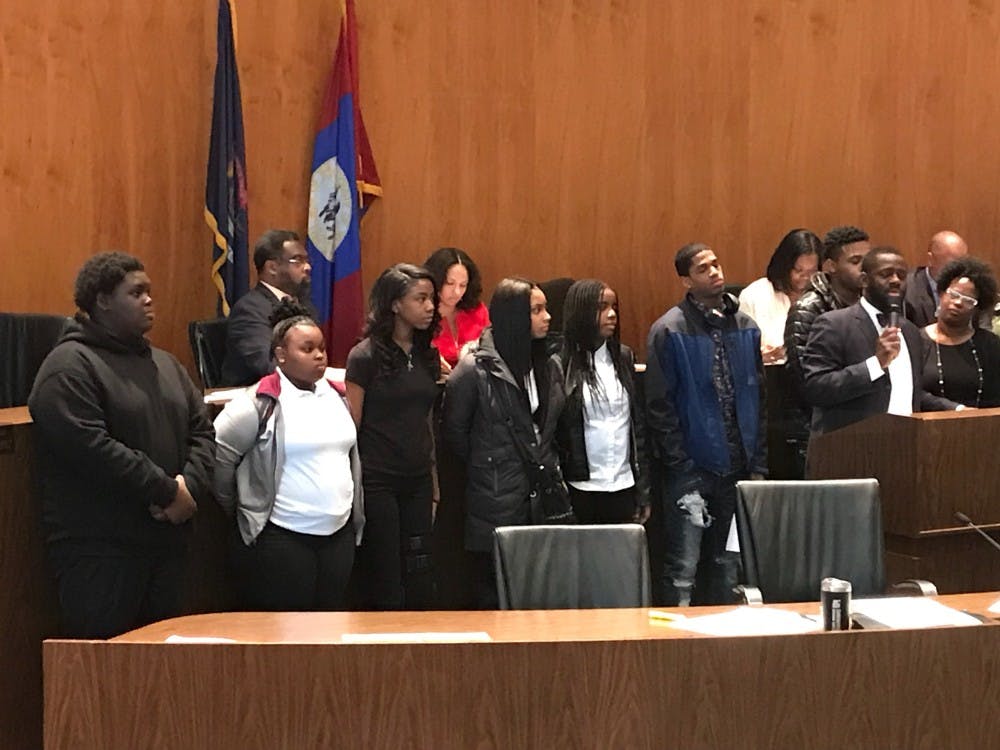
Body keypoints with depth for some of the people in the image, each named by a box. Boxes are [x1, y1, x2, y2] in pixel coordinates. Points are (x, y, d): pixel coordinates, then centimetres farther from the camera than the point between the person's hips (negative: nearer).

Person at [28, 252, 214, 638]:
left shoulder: (165, 364, 18)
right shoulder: (69, 367, -8)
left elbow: (201, 430, 13)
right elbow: (91, 447, -19)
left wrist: (191, 486, -8)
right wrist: (167, 492, -16)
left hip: (165, 540, 7)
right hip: (97, 548, -7)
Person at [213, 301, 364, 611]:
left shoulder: (337, 397, 11)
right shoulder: (261, 402, -10)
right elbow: (218, 452, -9)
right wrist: (238, 508, -1)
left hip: (339, 534, 6)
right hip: (279, 541, -6)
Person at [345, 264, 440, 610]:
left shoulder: (428, 355, 9)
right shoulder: (366, 356, -8)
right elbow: (351, 426, -8)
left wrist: (434, 484, 14)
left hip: (418, 481, 5)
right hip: (377, 481, -5)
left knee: (420, 587, 6)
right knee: (383, 587, 2)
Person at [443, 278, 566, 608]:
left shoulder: (549, 365, 10)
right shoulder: (475, 368, -9)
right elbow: (455, 431, -2)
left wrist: (551, 467, 12)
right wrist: (487, 467, 6)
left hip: (543, 494, 5)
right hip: (497, 500, -5)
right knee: (495, 596, 2)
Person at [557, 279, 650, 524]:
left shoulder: (623, 357, 7)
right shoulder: (562, 365, -6)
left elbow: (638, 423, 9)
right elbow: (555, 432, -5)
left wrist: (643, 490, 6)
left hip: (624, 485, 4)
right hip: (582, 487, -4)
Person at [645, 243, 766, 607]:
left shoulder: (746, 327, 8)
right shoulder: (669, 330, -7)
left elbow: (759, 397, 12)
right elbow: (659, 405, -9)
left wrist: (758, 463, 7)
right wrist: (678, 464, -13)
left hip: (737, 468, 5)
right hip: (691, 468, -5)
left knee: (728, 566, 13)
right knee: (683, 569, -3)